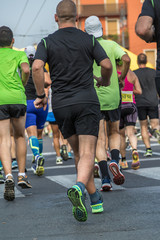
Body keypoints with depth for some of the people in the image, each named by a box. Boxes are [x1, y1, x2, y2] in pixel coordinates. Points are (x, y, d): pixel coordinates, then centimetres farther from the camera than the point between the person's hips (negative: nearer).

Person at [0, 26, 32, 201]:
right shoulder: (19, 54, 12)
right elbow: (26, 70, -8)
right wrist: (23, 84, 10)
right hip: (17, 98, 0)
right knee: (20, 136, 19)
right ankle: (22, 176, 18)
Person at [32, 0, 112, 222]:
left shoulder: (47, 42, 4)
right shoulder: (89, 40, 4)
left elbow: (36, 67, -12)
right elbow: (107, 65, -4)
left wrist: (41, 95, 0)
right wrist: (105, 81, 19)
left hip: (61, 105, 2)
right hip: (87, 102, -2)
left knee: (79, 153, 17)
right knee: (87, 154, -9)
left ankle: (95, 199, 21)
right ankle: (79, 189, -38)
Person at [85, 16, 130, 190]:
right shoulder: (111, 45, 3)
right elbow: (126, 59, -14)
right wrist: (122, 78, 0)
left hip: (93, 99, -1)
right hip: (112, 97, 1)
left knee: (99, 140, 2)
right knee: (114, 133, 20)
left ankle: (105, 178, -10)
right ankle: (114, 160, -8)